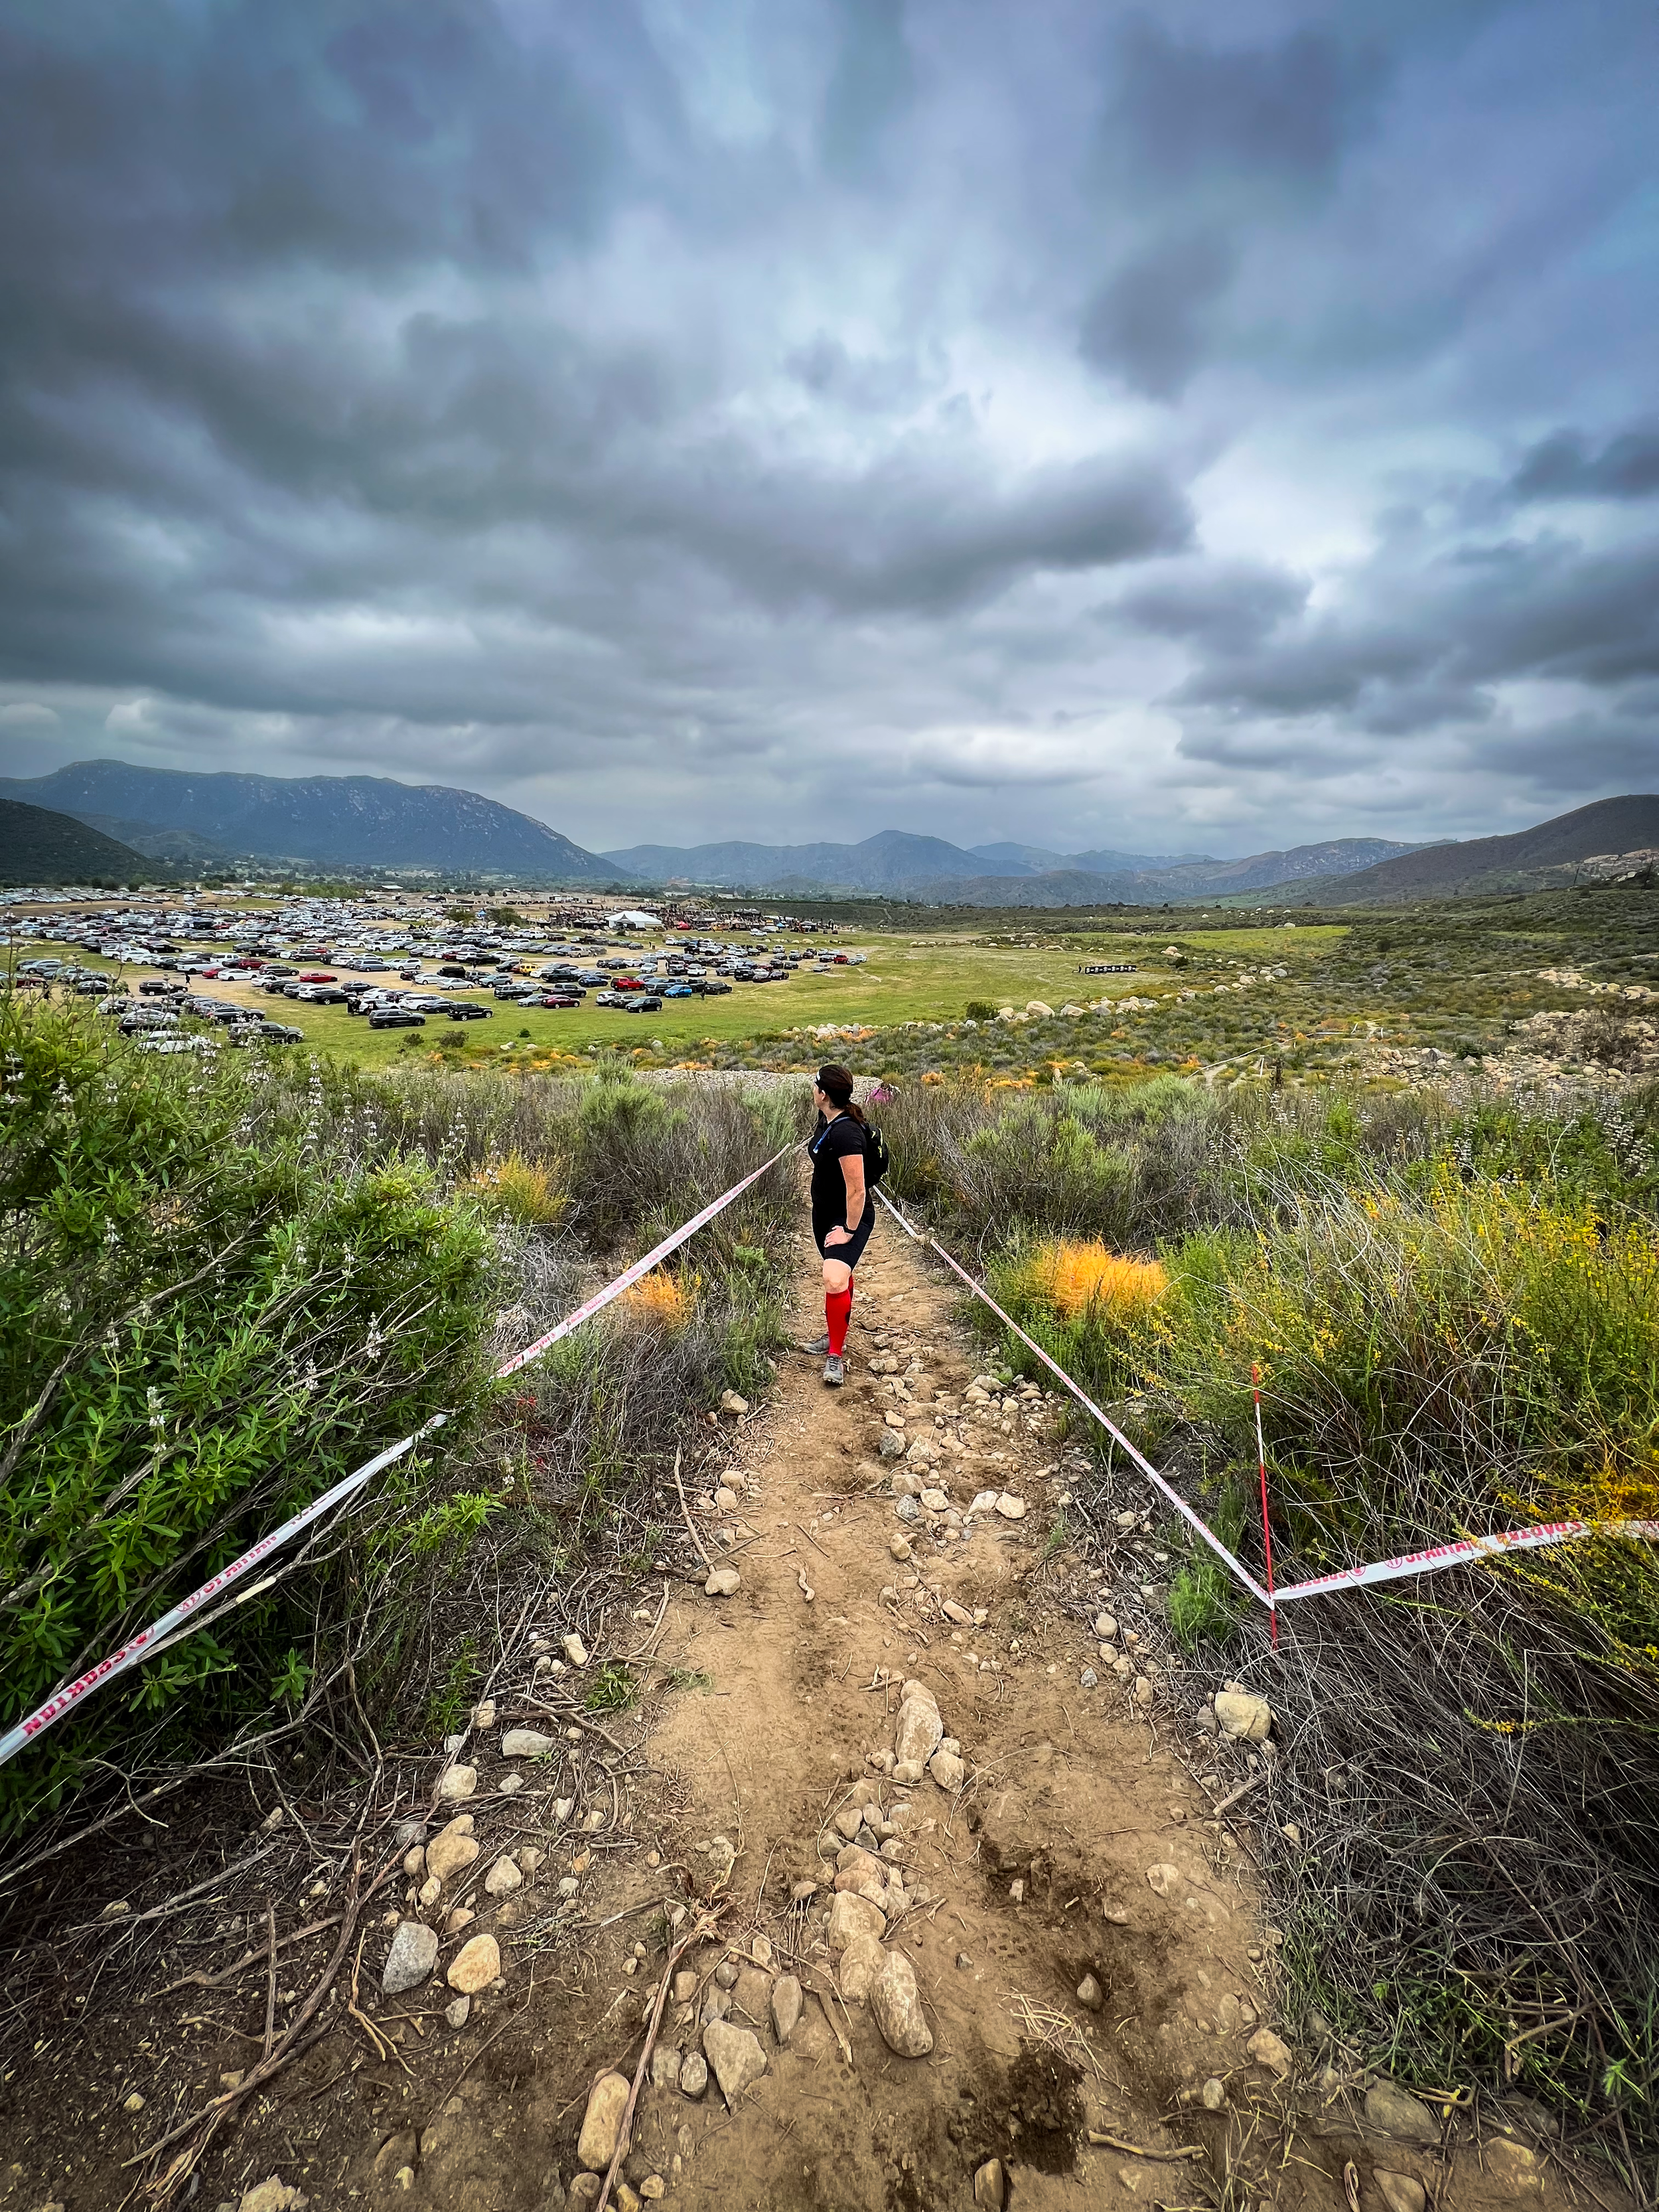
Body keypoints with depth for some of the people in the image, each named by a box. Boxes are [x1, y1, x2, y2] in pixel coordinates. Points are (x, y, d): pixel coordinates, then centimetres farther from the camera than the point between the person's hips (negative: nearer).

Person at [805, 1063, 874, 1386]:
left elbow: (857, 1190, -28)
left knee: (834, 1280, -23)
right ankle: (835, 1334, 40)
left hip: (850, 1216, -10)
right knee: (839, 1275, 24)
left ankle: (835, 1355, -7)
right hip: (824, 1211, 10)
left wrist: (850, 1230, -22)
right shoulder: (826, 1120, -1)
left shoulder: (845, 1133, -30)